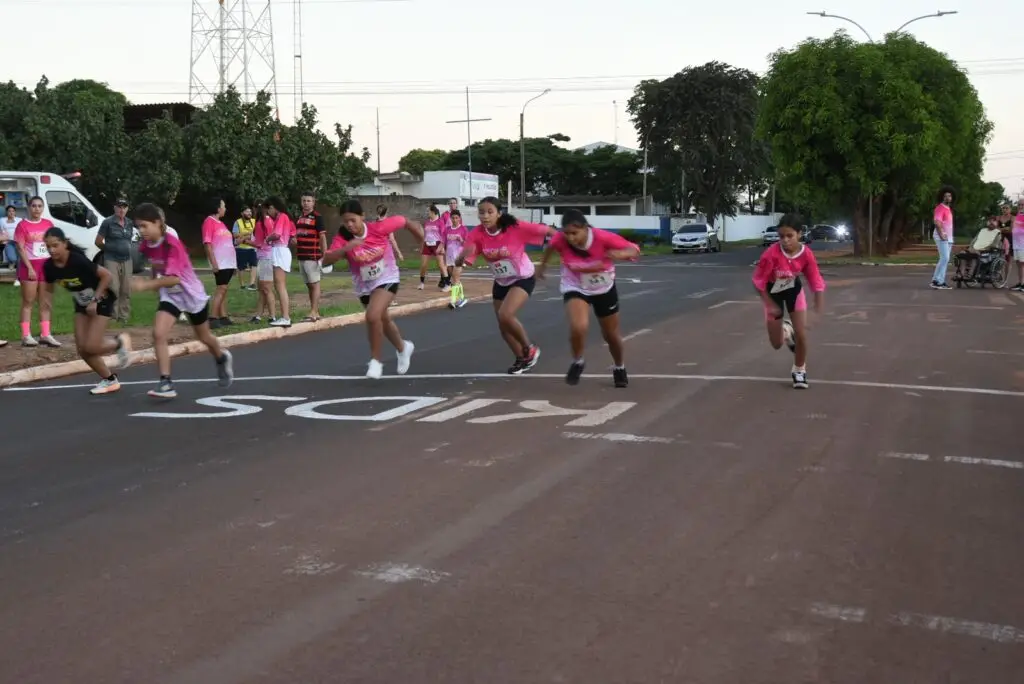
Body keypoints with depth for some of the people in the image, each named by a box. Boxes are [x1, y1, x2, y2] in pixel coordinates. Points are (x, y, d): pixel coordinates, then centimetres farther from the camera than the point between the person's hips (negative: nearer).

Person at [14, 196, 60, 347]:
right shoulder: (22, 225, -6)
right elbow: (21, 249, -9)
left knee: (46, 302, 7)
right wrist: (29, 268, -16)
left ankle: (45, 334, 11)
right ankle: (26, 335, -1)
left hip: (46, 265, 5)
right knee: (28, 301, -1)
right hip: (29, 266, -5)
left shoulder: (48, 224, 8)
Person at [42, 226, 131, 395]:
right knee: (82, 349, 0)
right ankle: (110, 380, 19)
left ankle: (119, 343, 16)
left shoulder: (78, 260, -31)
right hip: (82, 305, 6)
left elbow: (107, 275, -25)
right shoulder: (48, 266, -13)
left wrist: (95, 300, -23)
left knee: (91, 347, -15)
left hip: (101, 301, -6)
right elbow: (49, 289, 4)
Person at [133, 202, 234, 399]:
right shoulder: (146, 246, -10)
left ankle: (222, 358, 50)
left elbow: (174, 278, -40)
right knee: (158, 334, -18)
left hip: (192, 295, -5)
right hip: (170, 296, 5)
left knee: (204, 337, 17)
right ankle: (166, 383, -16)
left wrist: (147, 285, -48)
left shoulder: (172, 244, -30)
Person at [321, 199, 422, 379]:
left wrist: (419, 234, 7)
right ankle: (403, 348, 51)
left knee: (372, 316, -26)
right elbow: (326, 261, -32)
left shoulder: (378, 228, -23)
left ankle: (375, 360, -9)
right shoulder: (343, 238, -19)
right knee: (383, 320, 22)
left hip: (386, 280, -4)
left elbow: (405, 221, -8)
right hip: (364, 286, 4)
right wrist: (346, 249, -45)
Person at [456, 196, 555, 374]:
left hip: (523, 279, -5)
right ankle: (522, 358, 38)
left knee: (505, 315, -26)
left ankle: (529, 349, -1)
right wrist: (463, 255, -42)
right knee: (503, 326, 12)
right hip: (501, 283, 5)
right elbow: (459, 263, -20)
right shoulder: (476, 234, -18)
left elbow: (547, 231, -20)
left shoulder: (516, 228, -27)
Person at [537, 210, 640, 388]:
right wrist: (543, 265, 14)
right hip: (575, 288, 0)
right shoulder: (560, 240, -28)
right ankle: (577, 362, 2)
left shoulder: (603, 238, -33)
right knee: (578, 327, -27)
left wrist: (620, 254, -48)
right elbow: (550, 246, -2)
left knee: (611, 334, 14)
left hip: (604, 289, 0)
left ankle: (619, 368, 44)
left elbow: (634, 250, -26)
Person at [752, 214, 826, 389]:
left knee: (802, 335, -5)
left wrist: (819, 300, -33)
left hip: (794, 290, 1)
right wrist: (770, 304, -21)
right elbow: (759, 281, -23)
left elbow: (815, 279, -17)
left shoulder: (806, 253, -26)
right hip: (773, 293, -1)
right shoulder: (771, 254, -35)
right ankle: (785, 330, 44)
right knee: (777, 344, 5)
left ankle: (799, 371, 19)